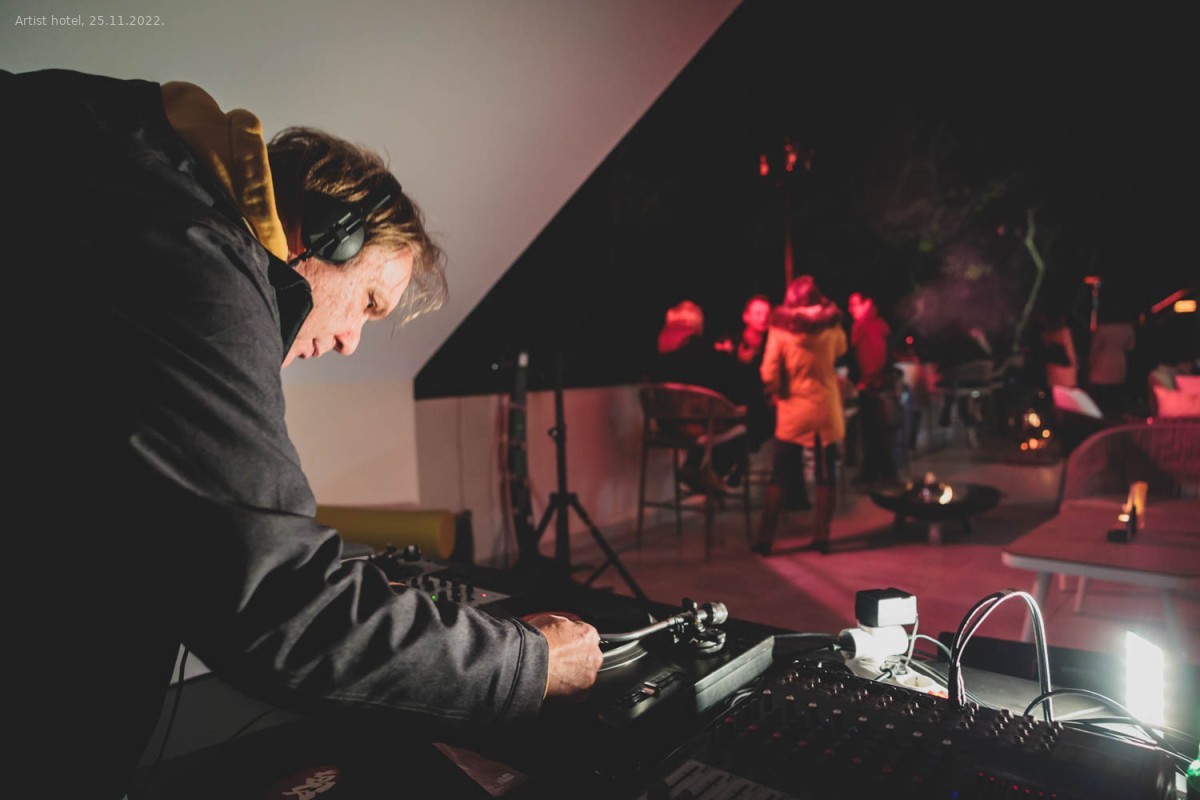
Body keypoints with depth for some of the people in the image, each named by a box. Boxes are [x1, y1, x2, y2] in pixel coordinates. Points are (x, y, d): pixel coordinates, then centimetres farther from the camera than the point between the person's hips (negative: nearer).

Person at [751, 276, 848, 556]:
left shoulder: (781, 327, -10)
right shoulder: (832, 325, -1)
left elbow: (769, 374, -14)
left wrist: (779, 392, 3)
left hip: (793, 410, -2)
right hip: (827, 409, 2)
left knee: (779, 476, 4)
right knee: (825, 475, 10)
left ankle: (766, 538, 5)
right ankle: (821, 536, 13)